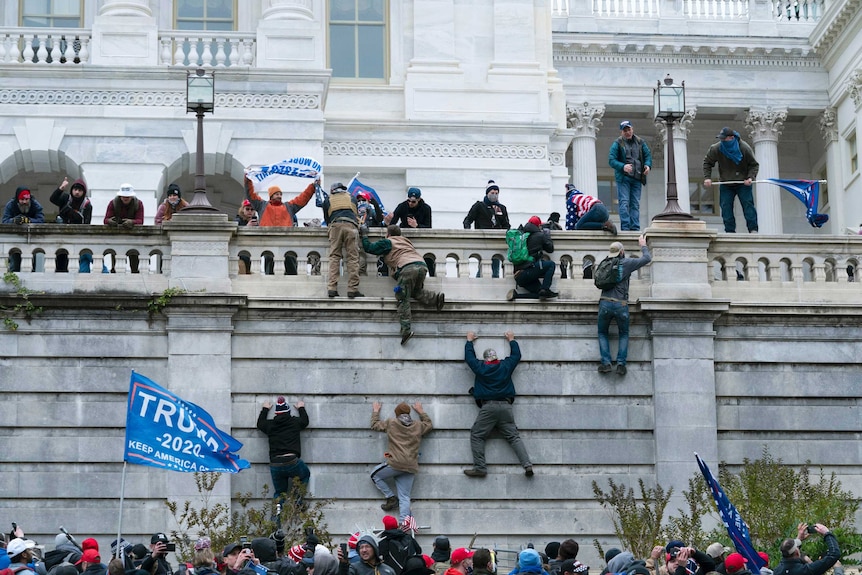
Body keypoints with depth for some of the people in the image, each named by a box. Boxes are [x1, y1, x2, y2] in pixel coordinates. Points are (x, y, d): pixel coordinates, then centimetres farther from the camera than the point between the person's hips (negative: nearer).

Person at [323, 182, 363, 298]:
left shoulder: (328, 200, 25)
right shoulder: (351, 199, 28)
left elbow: (327, 219, 29)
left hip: (335, 225, 0)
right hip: (351, 225, 0)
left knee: (334, 257, 1)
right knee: (353, 257, -3)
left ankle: (332, 288, -11)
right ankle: (352, 289, -10)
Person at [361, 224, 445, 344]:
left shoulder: (387, 242, 17)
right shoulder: (406, 241, 35)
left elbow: (368, 248, 18)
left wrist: (364, 235, 33)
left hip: (408, 267, -6)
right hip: (422, 265, 6)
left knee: (403, 298, -5)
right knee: (416, 291, 26)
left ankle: (406, 329, -18)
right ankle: (436, 298, -1)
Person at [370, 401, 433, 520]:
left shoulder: (391, 423, 4)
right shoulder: (418, 426, 12)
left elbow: (375, 425, 20)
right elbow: (429, 425, 34)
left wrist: (375, 411, 36)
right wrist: (421, 411, 44)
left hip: (395, 463, -4)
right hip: (411, 468, 4)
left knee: (375, 475, 20)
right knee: (404, 498, 4)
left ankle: (391, 498, 11)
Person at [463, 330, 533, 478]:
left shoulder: (480, 367, 5)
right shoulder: (506, 366, 9)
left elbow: (469, 356, 23)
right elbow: (517, 355, 28)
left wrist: (469, 341, 38)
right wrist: (512, 340, 42)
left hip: (487, 407, -3)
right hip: (505, 406, 3)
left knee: (476, 436, 3)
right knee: (514, 436, 2)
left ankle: (479, 467, -9)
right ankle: (527, 465, -12)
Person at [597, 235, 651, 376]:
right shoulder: (627, 263, -1)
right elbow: (647, 259, 6)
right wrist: (643, 245, 24)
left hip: (605, 303, 2)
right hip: (621, 305, -2)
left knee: (602, 333, 17)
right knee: (624, 334, 17)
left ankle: (606, 363, 1)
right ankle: (621, 364, 2)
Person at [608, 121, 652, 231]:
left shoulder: (640, 143, 11)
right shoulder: (617, 144, -2)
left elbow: (648, 155, 17)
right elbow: (611, 160, -8)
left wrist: (647, 165, -6)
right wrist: (623, 167, -24)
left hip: (637, 178, 4)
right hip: (623, 178, -4)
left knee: (635, 204, 5)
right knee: (624, 203, -9)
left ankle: (635, 227, 7)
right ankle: (625, 227, -11)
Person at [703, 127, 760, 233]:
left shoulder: (745, 148, -14)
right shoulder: (716, 149, -11)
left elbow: (754, 165, -3)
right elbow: (707, 162, 4)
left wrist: (750, 177, -20)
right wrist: (707, 177, -8)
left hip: (743, 184, -2)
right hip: (726, 184, 2)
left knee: (748, 204, -9)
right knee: (726, 207, -5)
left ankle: (753, 229, -7)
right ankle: (730, 231, -1)